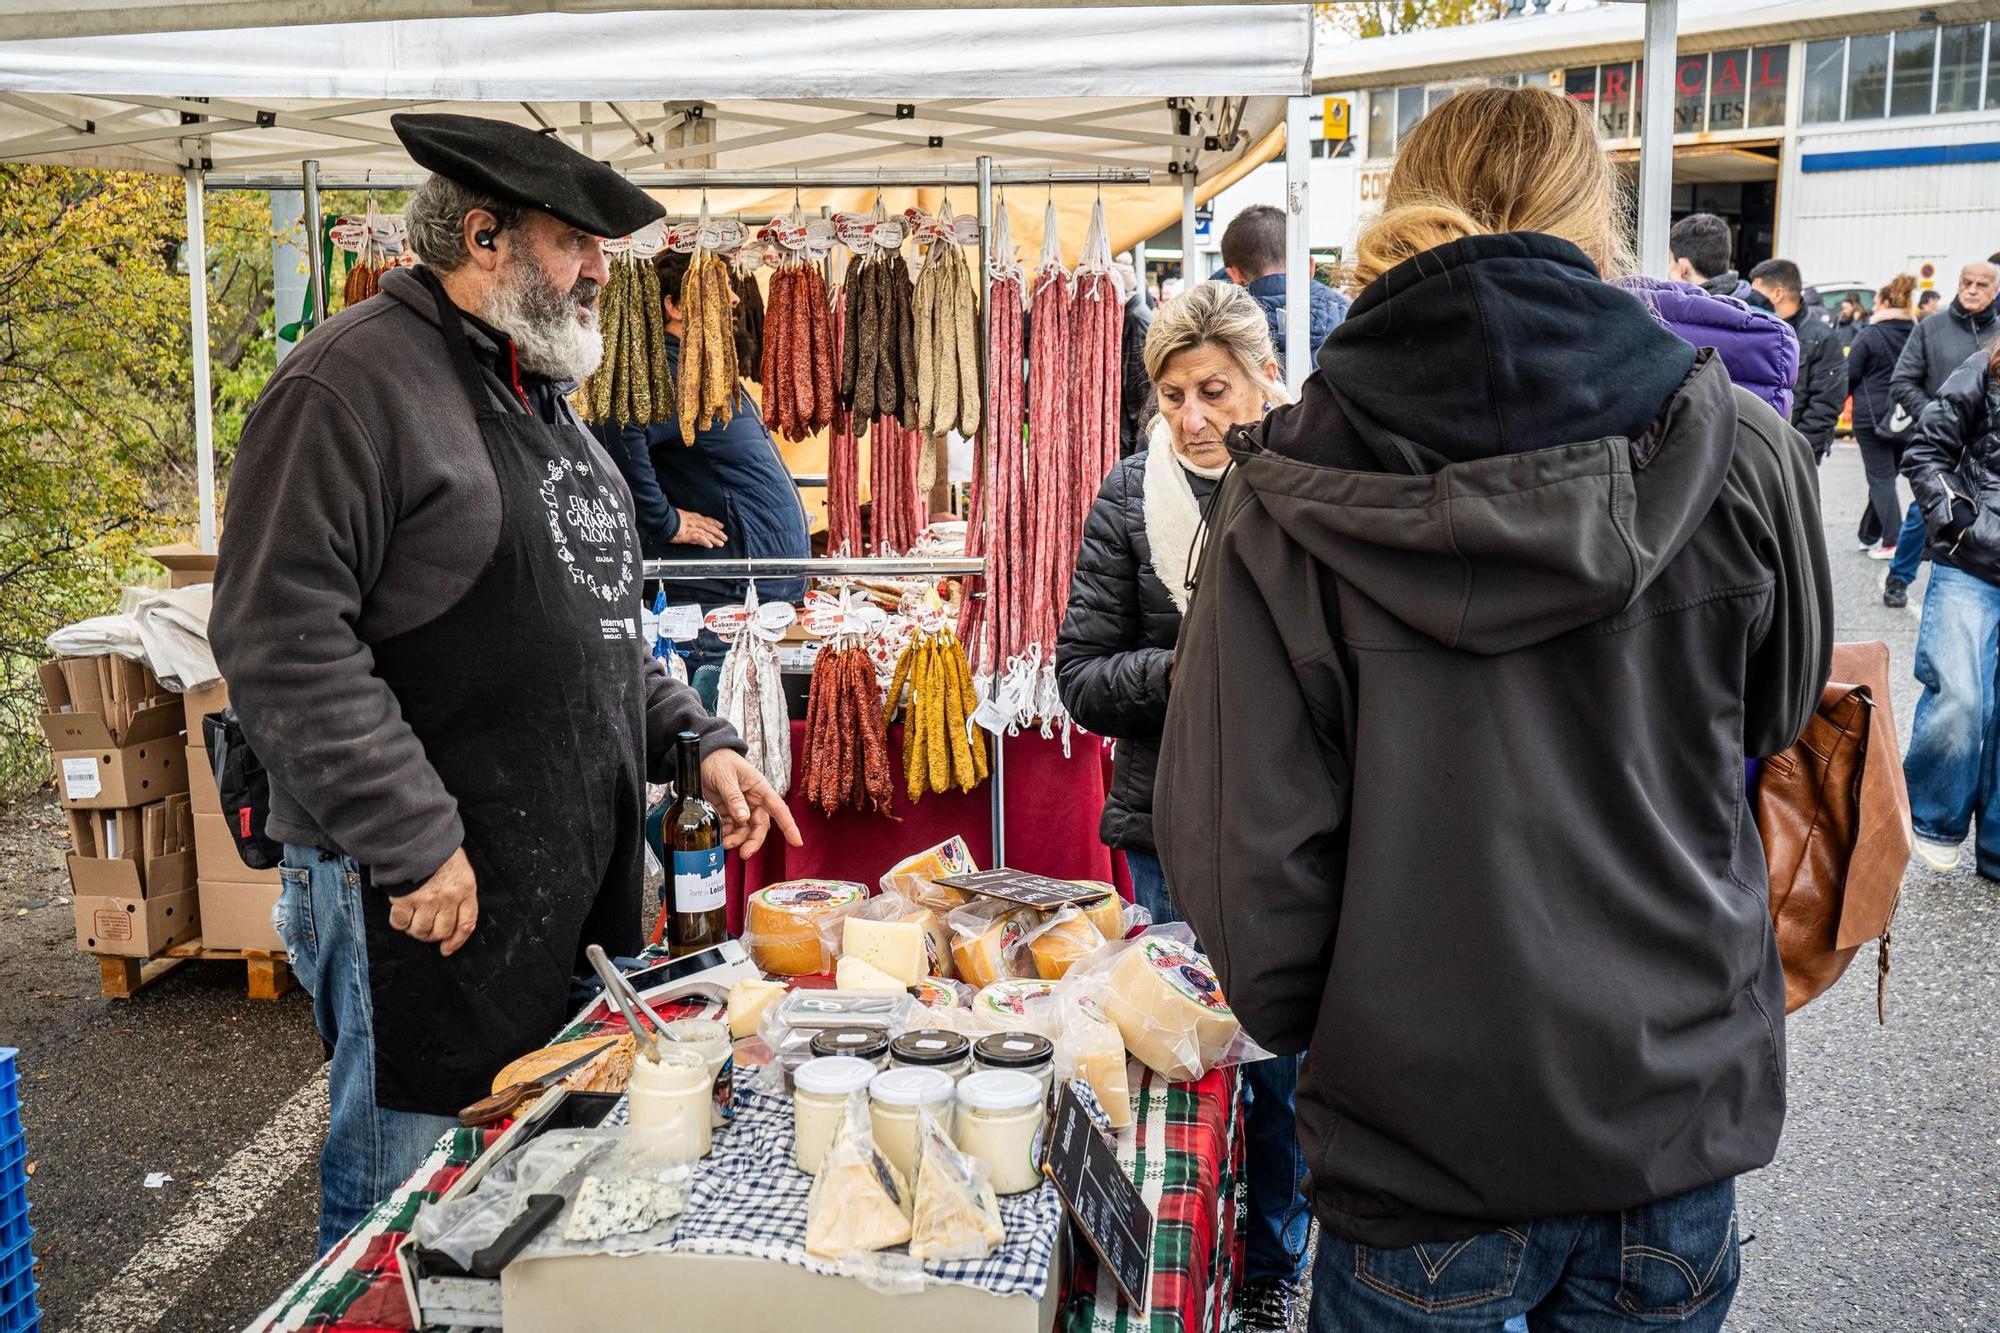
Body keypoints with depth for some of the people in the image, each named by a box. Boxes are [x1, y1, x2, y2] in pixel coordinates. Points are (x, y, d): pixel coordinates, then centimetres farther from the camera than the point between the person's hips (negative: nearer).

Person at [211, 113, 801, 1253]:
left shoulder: (541, 392, 17)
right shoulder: (353, 384, -13)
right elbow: (282, 643, -19)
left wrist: (697, 740, 11)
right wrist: (413, 844, -21)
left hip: (576, 890, 9)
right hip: (434, 899, -8)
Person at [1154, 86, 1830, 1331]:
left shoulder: (1289, 497, -15)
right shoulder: (1738, 454, -11)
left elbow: (1249, 854, -14)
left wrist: (1295, 1024, 5)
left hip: (1426, 1146, -2)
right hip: (1679, 1119, 2)